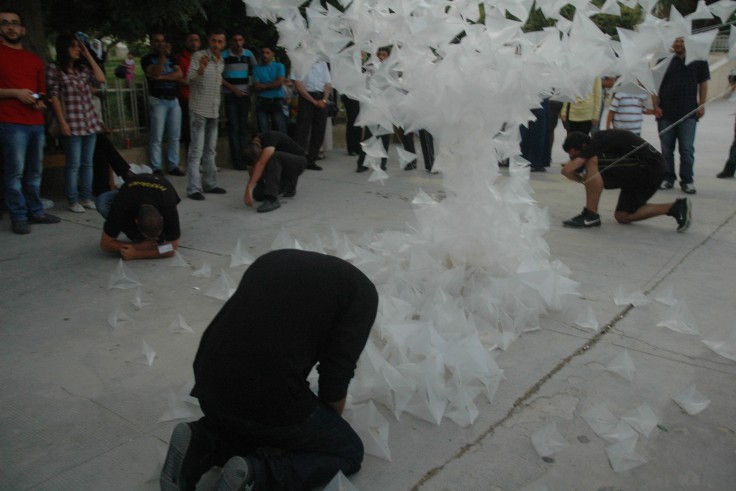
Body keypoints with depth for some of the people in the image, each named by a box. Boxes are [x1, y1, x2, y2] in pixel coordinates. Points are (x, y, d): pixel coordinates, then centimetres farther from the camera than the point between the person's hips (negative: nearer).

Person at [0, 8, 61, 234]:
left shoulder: (35, 60, 20)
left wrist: (41, 102, 6)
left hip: (36, 123, 5)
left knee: (34, 172, 8)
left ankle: (36, 211, 15)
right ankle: (18, 217, -1)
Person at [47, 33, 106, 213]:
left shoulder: (83, 68, 14)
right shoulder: (54, 69, -2)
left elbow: (101, 79, -1)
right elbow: (54, 97, -6)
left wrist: (88, 56, 4)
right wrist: (62, 122, -13)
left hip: (90, 121, 6)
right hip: (72, 124, -6)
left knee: (87, 162, 9)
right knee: (73, 164, -3)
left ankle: (86, 197, 17)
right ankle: (72, 201, 5)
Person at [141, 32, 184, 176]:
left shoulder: (171, 58, 16)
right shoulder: (147, 59, 3)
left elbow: (180, 74, 1)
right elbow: (155, 73, -16)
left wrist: (162, 77, -9)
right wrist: (162, 55, -22)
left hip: (173, 100, 4)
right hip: (158, 101, -4)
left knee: (175, 136, 3)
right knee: (156, 137, -6)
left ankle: (173, 166, 7)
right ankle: (156, 168, -4)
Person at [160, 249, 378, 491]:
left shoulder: (273, 258, 22)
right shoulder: (361, 289, 6)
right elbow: (337, 369, -1)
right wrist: (327, 424, 20)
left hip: (209, 387, 7)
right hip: (271, 398, -7)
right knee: (349, 451, 19)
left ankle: (202, 445, 9)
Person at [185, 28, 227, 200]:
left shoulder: (222, 61, 11)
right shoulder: (198, 56, -9)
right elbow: (190, 80, -21)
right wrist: (200, 69, -38)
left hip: (214, 110, 7)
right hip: (199, 109, -7)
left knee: (210, 150, 12)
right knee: (196, 150, -9)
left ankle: (209, 184, 19)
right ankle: (193, 188, -9)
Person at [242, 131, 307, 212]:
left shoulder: (269, 137, -31)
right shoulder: (252, 152, -11)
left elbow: (261, 164, -42)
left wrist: (249, 188, -47)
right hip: (283, 169, 7)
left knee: (274, 156, -37)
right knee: (258, 195, -9)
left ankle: (271, 199, -35)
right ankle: (289, 185, 13)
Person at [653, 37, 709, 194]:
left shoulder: (698, 61, 7)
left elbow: (703, 84, 10)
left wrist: (702, 105, 0)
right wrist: (656, 106, -3)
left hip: (688, 113, -1)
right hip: (665, 113, 1)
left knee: (687, 149, -1)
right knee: (666, 149, 6)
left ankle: (687, 181, 5)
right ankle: (668, 178, 16)